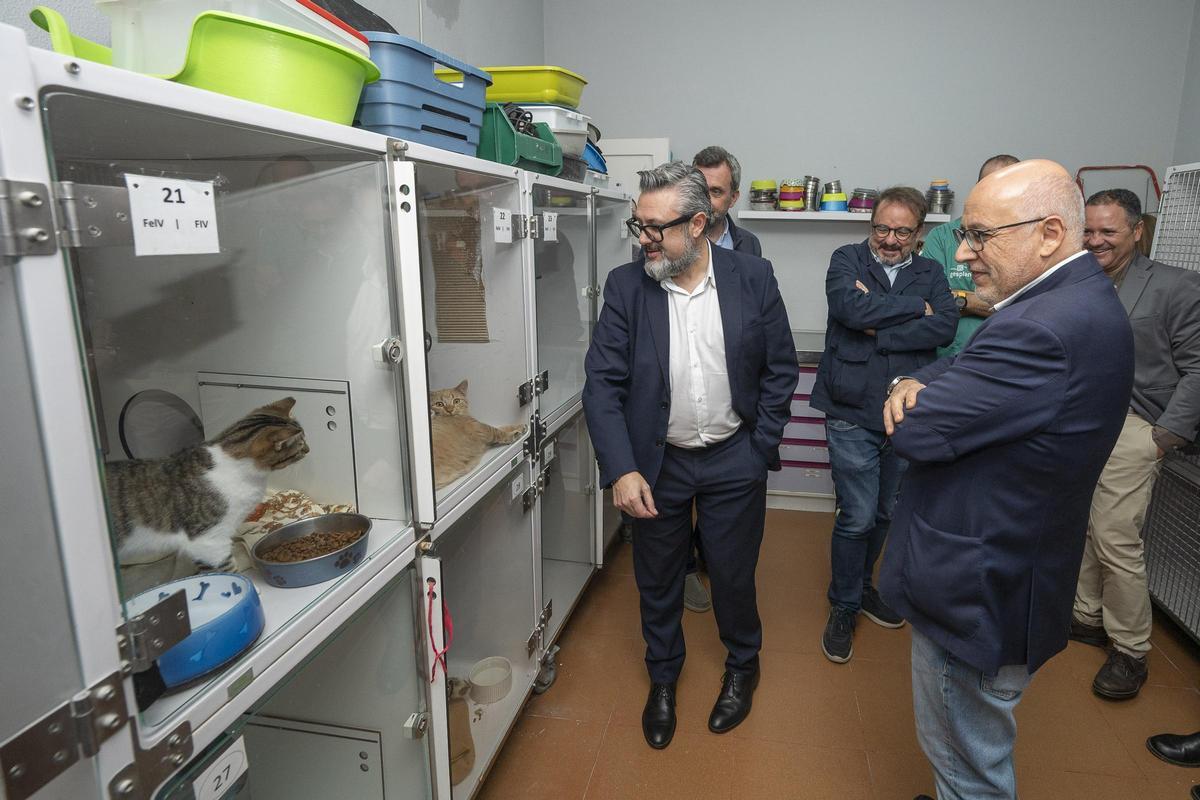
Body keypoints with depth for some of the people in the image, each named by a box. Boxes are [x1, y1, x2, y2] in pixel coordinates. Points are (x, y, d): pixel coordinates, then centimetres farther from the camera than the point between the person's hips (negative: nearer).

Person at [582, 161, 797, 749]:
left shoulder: (753, 278, -8)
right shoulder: (625, 286, -9)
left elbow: (781, 369, 0)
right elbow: (602, 383, -10)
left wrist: (760, 450, -4)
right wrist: (621, 470, -19)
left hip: (734, 461, 0)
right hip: (657, 463, 1)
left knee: (733, 575, 14)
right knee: (657, 580, 16)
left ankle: (742, 666, 45)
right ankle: (662, 678, 43)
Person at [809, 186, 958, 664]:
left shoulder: (931, 274, 8)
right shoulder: (847, 260, 0)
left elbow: (946, 326, -11)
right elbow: (849, 307, -21)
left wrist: (879, 328, -17)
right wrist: (914, 307, -12)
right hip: (853, 414, -4)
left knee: (885, 513, 18)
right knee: (857, 517, -2)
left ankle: (861, 585, 40)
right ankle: (844, 606, 19)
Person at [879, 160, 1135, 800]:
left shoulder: (1044, 328, -30)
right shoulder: (1080, 297, 4)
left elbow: (917, 431, -26)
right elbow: (969, 374, 8)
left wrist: (905, 390, -4)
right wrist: (917, 383, -14)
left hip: (975, 593, -10)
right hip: (1011, 572, 10)